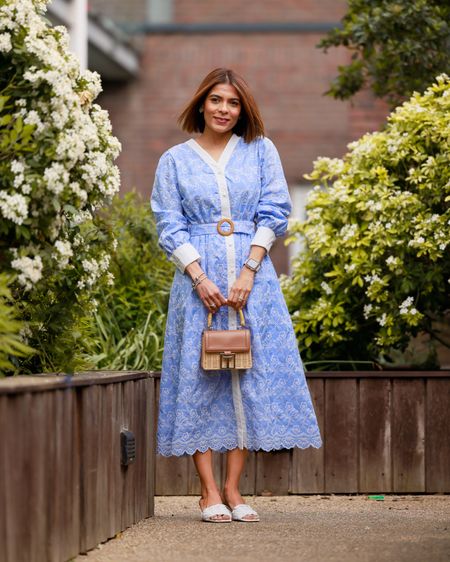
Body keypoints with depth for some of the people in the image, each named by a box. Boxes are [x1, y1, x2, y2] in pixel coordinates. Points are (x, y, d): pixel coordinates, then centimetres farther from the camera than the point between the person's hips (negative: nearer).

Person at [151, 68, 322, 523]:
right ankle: (208, 491, 0)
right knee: (199, 377, -3)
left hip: (252, 275, 1)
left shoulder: (260, 151, 10)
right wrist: (199, 277, -11)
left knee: (253, 375, -2)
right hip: (197, 276, -1)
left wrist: (248, 272, -8)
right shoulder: (175, 160, 9)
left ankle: (232, 488, 5)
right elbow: (169, 226, 3)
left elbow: (274, 213, 4)